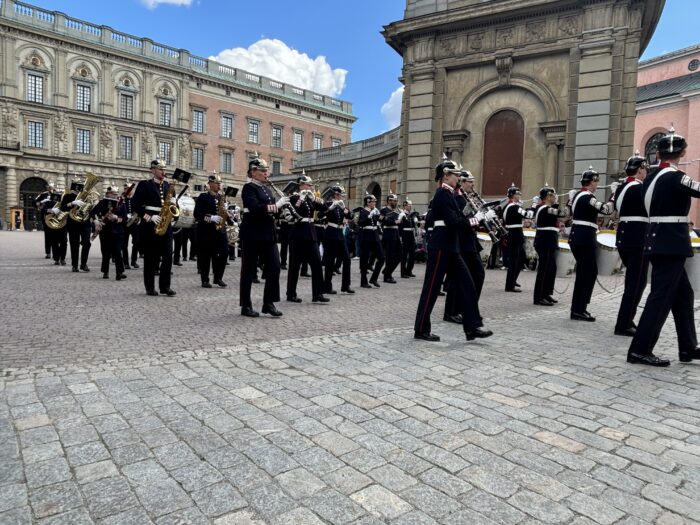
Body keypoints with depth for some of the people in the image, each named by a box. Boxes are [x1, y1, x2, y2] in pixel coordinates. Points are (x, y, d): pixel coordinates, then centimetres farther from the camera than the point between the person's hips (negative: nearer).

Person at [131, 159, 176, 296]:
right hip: (149, 225, -4)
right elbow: (135, 204, -7)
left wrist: (173, 203, -4)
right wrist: (150, 217, -17)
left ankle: (165, 286, 5)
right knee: (150, 257, 2)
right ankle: (150, 287, 12)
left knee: (168, 256, -3)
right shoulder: (144, 184, -1)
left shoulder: (167, 185, 14)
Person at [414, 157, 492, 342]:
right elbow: (453, 221, -21)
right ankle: (421, 330, 9)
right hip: (441, 246, -10)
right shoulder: (442, 193, -13)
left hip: (449, 246, 10)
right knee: (432, 287, -2)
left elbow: (455, 218, 16)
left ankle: (472, 327, 12)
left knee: (466, 284, 7)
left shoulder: (447, 194, 16)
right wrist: (475, 218, -11)